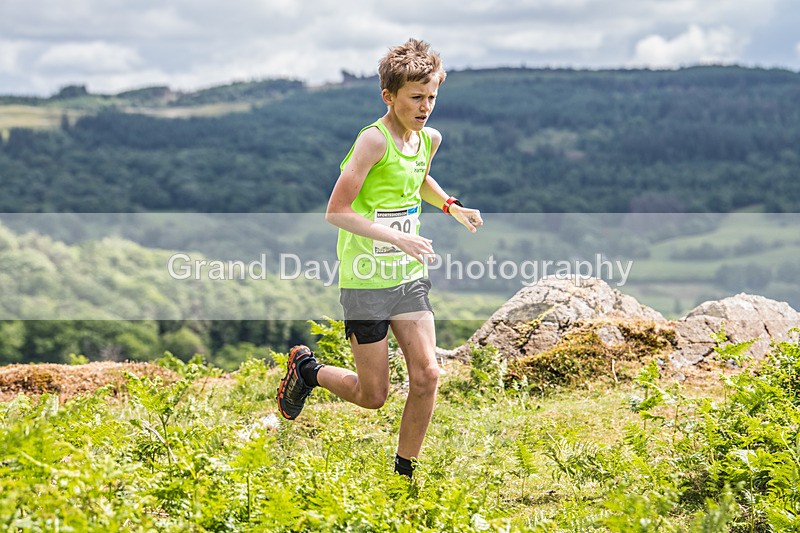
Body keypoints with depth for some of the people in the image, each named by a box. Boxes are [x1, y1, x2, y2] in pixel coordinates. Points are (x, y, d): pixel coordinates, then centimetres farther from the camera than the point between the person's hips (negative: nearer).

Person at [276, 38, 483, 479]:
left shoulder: (430, 139, 5)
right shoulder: (374, 140, -18)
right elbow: (336, 212, -20)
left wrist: (451, 206, 12)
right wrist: (398, 238, -26)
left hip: (409, 278, 6)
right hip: (366, 281, -6)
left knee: (427, 376, -4)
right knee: (372, 396, 2)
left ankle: (404, 471, 13)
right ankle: (307, 369, 30)